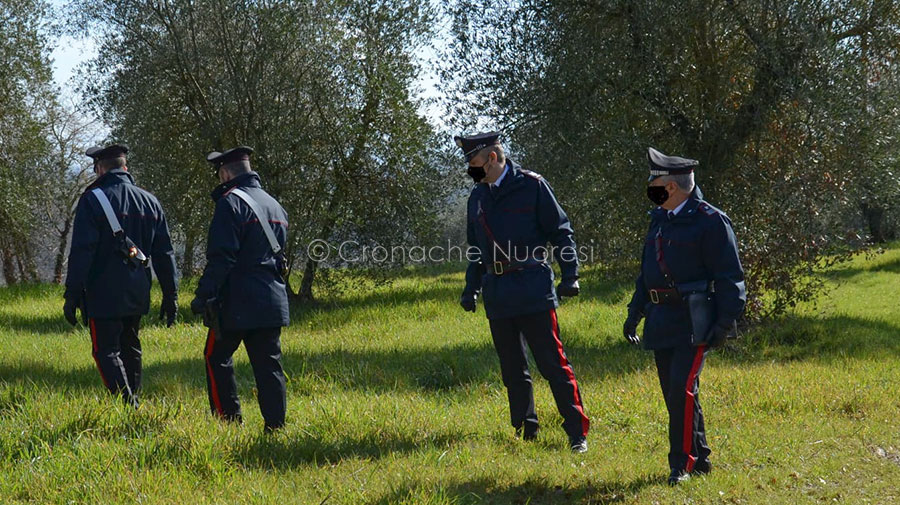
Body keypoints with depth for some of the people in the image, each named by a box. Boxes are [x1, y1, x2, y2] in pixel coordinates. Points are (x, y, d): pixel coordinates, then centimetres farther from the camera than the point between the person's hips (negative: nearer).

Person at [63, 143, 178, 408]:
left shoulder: (92, 200, -10)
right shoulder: (149, 202, 7)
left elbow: (81, 253, -14)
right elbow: (164, 254, 9)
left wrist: (72, 296, -11)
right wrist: (171, 295, 13)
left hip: (104, 295, -6)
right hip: (137, 295, 6)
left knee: (106, 352, -3)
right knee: (130, 347, 19)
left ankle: (129, 407, -17)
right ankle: (133, 401, 26)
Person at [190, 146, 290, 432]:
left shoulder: (231, 202, -10)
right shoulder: (273, 205, 15)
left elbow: (221, 257, -16)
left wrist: (203, 295, -14)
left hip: (238, 301, -7)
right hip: (273, 299, 7)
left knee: (217, 357, 7)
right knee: (268, 363, 7)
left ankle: (229, 419, 5)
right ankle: (275, 426, 3)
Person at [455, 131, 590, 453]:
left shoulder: (532, 186, -5)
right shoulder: (477, 196, 13)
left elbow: (560, 233, -3)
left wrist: (570, 277, -9)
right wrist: (471, 290, 16)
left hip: (533, 290, -6)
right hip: (497, 294, 6)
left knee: (553, 364, -7)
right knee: (512, 371, 11)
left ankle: (577, 434, -3)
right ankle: (525, 432, 21)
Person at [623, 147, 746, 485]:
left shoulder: (711, 221, -10)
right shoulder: (659, 219, 14)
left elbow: (729, 278, -10)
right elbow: (648, 271, 23)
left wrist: (724, 324, -14)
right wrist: (635, 312, 19)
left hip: (694, 322, -8)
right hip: (662, 321, 8)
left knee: (682, 387, -16)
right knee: (673, 392, 9)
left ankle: (681, 464, -10)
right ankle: (699, 460, 20)